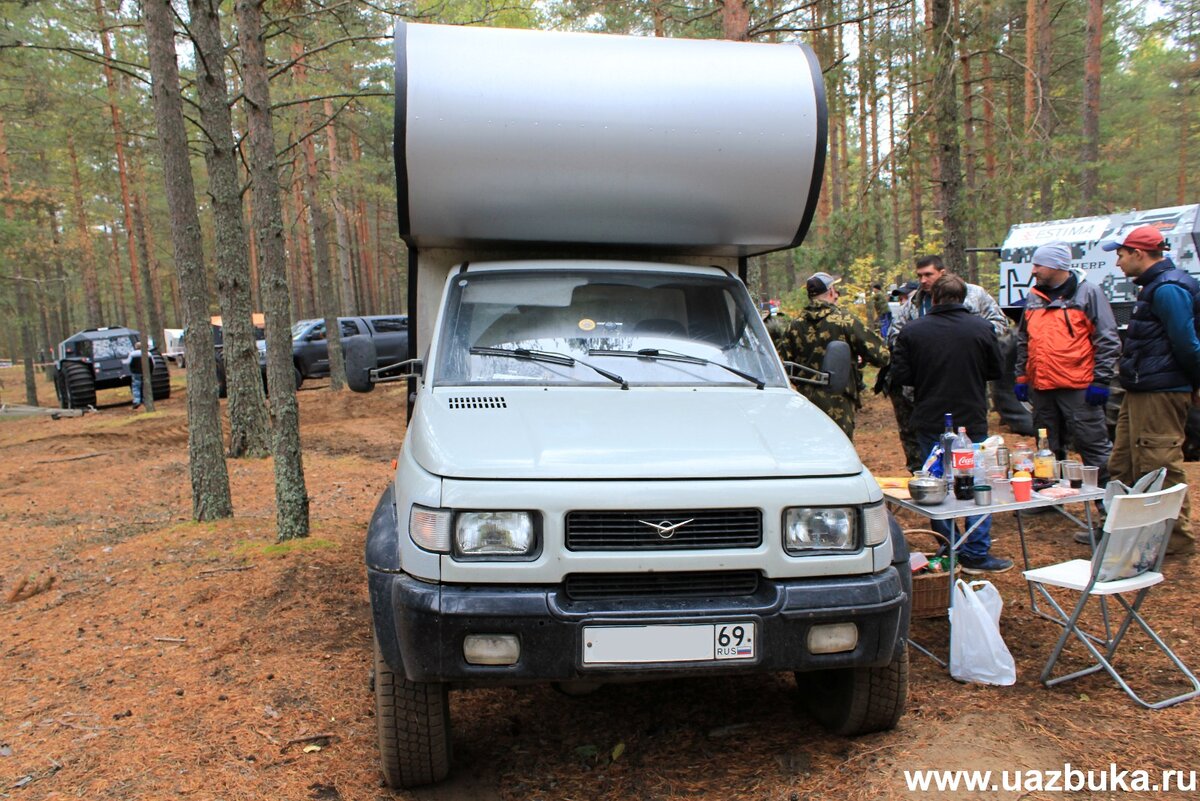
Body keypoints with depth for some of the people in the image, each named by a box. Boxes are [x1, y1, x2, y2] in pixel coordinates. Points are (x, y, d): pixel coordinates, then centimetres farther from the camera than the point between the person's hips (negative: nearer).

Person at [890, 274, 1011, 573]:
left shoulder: (912, 331, -7)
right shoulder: (981, 327, -6)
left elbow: (900, 374, -7)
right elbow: (996, 371, 3)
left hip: (929, 422, 1)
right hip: (972, 422, -1)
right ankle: (977, 554, 10)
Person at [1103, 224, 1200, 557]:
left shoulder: (1168, 289, -17)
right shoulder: (1154, 286, 17)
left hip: (1160, 395, -11)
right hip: (1142, 392, 11)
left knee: (1160, 467, -4)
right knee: (1122, 465, 16)